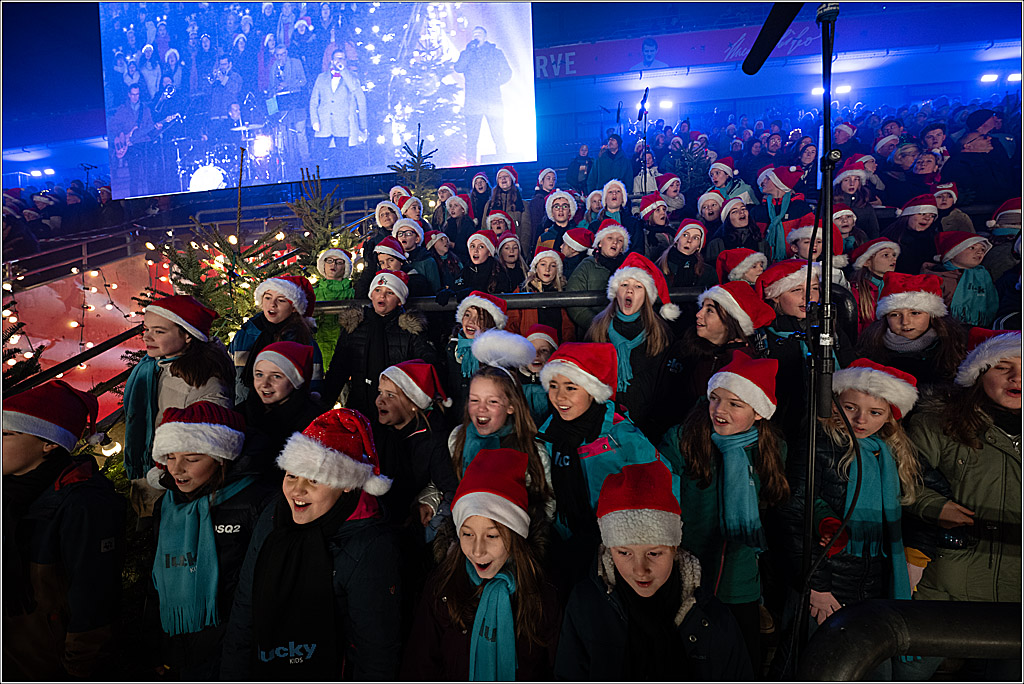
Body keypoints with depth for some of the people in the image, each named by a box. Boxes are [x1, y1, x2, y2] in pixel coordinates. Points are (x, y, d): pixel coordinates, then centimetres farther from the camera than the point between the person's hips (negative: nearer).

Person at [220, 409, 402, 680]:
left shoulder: (372, 547, -27)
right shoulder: (273, 515, -8)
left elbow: (376, 654, -20)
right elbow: (243, 610, 1)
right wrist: (232, 676, 2)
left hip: (329, 674, -5)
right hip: (261, 672, 5)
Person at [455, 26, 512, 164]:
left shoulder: (496, 52, 18)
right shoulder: (466, 53, 20)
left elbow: (507, 73, 11)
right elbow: (458, 68, 1)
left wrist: (494, 84, -4)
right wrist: (470, 50, -1)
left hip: (493, 101, 0)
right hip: (473, 102, 1)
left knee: (499, 137, -6)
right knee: (471, 138, -6)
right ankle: (470, 164, -2)